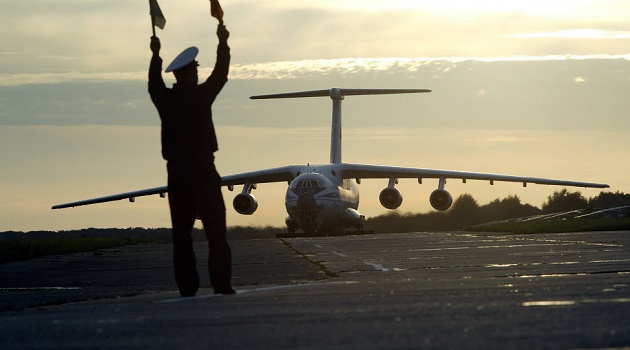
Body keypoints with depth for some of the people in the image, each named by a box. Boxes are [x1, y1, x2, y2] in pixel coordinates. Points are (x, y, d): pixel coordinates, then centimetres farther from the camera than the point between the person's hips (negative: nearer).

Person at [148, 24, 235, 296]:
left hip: (176, 172, 4)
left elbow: (153, 83, 25)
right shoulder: (201, 95, -7)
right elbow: (221, 73, 8)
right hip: (202, 169, -4)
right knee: (216, 232, 0)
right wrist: (223, 43, 21)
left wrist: (156, 54, 39)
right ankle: (221, 284, -5)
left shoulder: (165, 99, 3)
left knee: (181, 233, 6)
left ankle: (187, 287, 2)